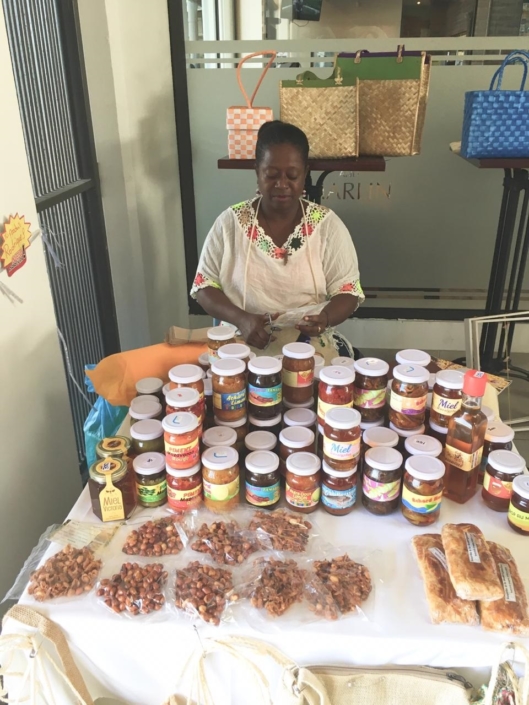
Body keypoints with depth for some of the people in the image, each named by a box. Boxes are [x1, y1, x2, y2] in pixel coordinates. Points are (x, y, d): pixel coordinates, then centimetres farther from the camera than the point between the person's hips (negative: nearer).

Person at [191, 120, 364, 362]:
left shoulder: (327, 224, -1)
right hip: (241, 348, 0)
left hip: (311, 350, 1)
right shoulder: (230, 222, 0)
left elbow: (347, 292, 0)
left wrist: (324, 318, -23)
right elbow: (205, 286, 3)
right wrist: (241, 319, -17)